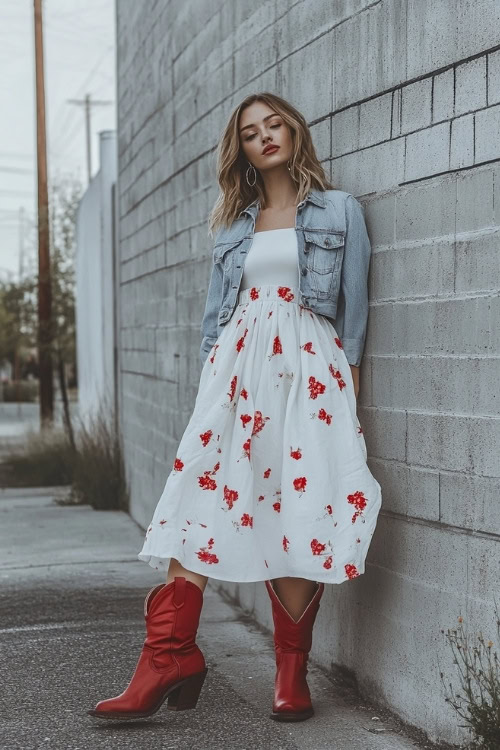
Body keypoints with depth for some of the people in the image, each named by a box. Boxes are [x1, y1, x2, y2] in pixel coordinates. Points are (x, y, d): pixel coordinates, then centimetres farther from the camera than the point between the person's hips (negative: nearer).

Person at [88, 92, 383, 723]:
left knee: (299, 511, -8)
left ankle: (291, 670, 1)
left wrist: (349, 385, 0)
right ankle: (171, 653, -12)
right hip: (236, 368, 3)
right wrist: (210, 377, 10)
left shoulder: (340, 210, 10)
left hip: (310, 369, -3)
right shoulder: (234, 223, 19)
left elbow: (355, 306, 7)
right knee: (202, 491, -11)